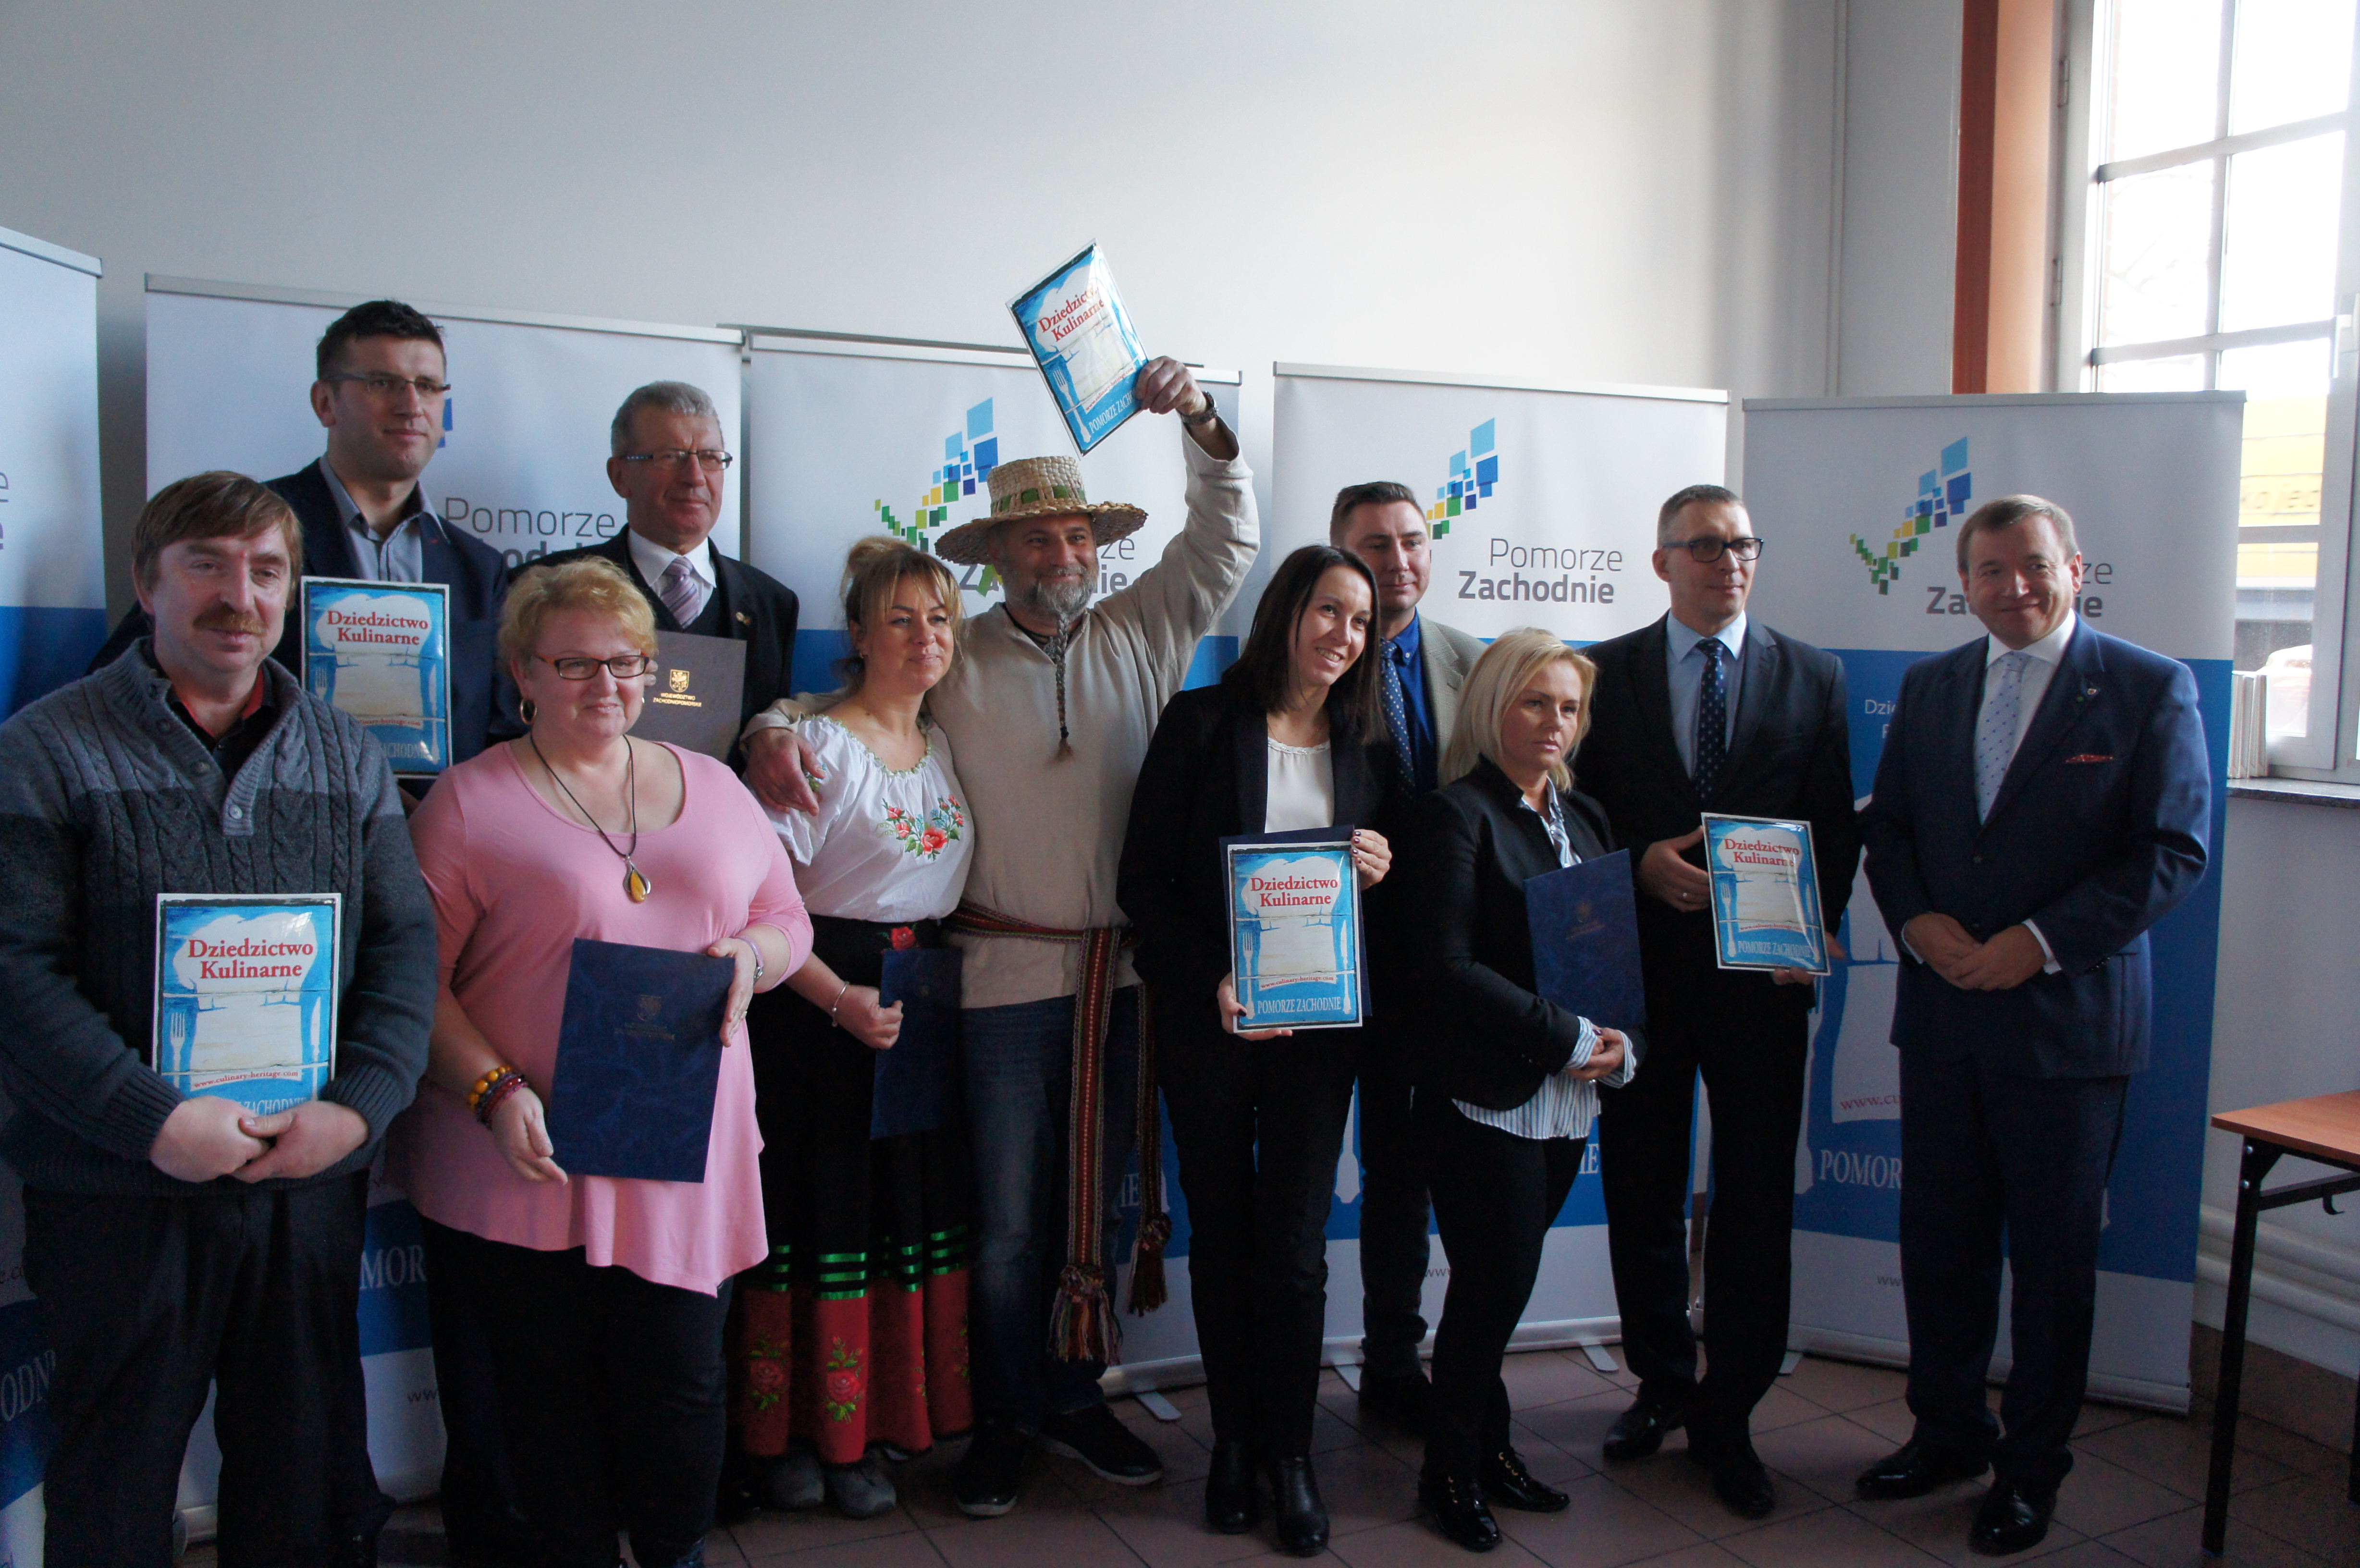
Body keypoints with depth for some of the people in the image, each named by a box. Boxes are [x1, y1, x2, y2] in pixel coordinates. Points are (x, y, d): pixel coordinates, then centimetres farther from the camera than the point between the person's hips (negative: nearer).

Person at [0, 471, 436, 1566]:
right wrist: (154, 1121, -20)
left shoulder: (344, 756, 8)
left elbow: (406, 944, 4)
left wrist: (357, 1107, -11)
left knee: (305, 1473, 16)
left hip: (314, 1186, 3)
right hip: (118, 1195, -3)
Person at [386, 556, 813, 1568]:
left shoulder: (711, 785, 12)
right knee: (554, 1382, 9)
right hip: (534, 1161, -2)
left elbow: (789, 921, 16)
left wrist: (753, 954, -7)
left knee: (682, 1380, 5)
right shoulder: (470, 801, 0)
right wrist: (494, 1092, -16)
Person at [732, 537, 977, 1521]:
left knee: (913, 1207, 10)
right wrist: (841, 999, -23)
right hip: (824, 1006, -7)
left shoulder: (947, 748, 11)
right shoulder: (822, 746, -10)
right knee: (821, 1209, 0)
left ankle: (863, 1433, 24)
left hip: (923, 1002, 7)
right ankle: (788, 1437, 15)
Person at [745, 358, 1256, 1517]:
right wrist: (777, 732, -16)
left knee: (1103, 1201, 14)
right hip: (1010, 976, -2)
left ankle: (1075, 1398, 31)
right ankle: (1004, 1419, 23)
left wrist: (1202, 426, -5)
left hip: (1128, 973, 3)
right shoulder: (954, 661, 2)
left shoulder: (1141, 634, 8)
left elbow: (1224, 541, 7)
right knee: (1010, 1222, 5)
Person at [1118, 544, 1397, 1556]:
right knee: (1222, 1236, 10)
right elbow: (1144, 882, -5)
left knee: (1294, 1245, 2)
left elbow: (1382, 885, 14)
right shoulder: (1200, 724, -2)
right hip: (1206, 1019, -1)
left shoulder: (1367, 745, 8)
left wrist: (1379, 871, -9)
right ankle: (1234, 1441, 25)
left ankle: (1291, 1452, 18)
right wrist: (1214, 979, -15)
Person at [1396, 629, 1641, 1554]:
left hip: (1568, 1099, 6)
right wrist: (1570, 1037, -17)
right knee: (1494, 1286, 1)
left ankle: (1486, 1450, 30)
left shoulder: (1586, 817, 13)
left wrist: (1623, 1045, -6)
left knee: (1499, 1286, 13)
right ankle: (1453, 1469, 21)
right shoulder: (1455, 816, -9)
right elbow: (1447, 968, -18)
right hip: (1487, 1101, -6)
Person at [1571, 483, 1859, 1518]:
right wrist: (1640, 866, -13)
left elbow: (1835, 826, 5)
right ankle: (1662, 1384, 31)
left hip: (1762, 970, 0)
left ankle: (1726, 1418, 19)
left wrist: (1815, 928, -10)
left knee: (1756, 1206, 4)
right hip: (1640, 969, 0)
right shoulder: (1606, 672, 4)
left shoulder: (1813, 677, 6)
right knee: (1641, 1196, 12)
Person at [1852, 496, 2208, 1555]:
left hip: (2068, 1018, -4)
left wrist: (2040, 941, -16)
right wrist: (1916, 922, -7)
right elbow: (1887, 825, 12)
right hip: (1941, 1012, 4)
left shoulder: (2150, 689, -4)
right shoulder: (1930, 686, 10)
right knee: (1938, 1237, 12)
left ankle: (2031, 1467, 23)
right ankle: (1948, 1431, 31)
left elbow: (2174, 852, -9)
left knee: (2053, 1251, 6)